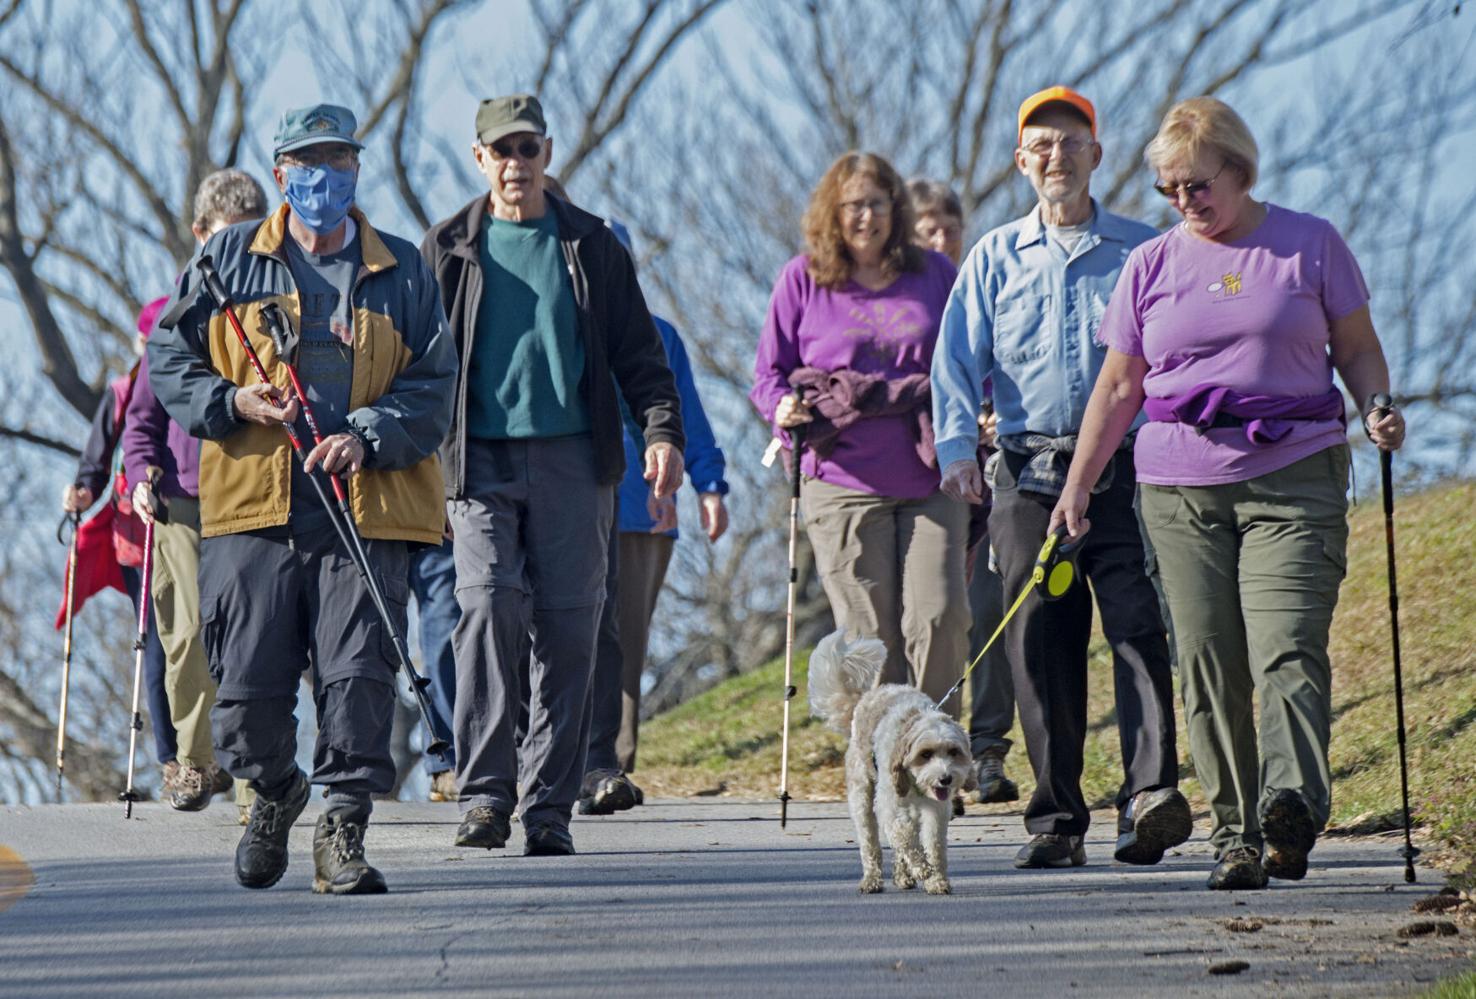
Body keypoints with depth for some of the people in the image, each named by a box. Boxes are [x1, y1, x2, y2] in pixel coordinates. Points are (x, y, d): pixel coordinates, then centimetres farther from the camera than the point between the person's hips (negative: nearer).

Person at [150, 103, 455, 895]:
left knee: (358, 674, -11)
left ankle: (342, 830, -2)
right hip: (252, 509, 0)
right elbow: (167, 359, 13)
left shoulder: (401, 271, 12)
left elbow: (434, 384, 7)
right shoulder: (230, 259, 11)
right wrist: (233, 402, -6)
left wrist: (368, 437, -11)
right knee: (248, 685, -2)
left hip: (366, 511, 0)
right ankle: (274, 792, 28)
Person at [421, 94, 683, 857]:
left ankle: (550, 806, 4)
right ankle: (485, 792, -15)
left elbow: (636, 350, 12)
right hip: (481, 458, -1)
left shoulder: (590, 246, 12)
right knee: (490, 604, -17)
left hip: (572, 458, 1)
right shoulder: (450, 249, 10)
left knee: (566, 628, -1)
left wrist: (661, 429, -3)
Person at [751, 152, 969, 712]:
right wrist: (783, 407, -9)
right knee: (869, 637, -2)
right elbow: (770, 372, 11)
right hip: (843, 482, -1)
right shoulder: (802, 280, 7)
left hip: (930, 481, 1)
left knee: (939, 618, -10)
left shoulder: (935, 274, 12)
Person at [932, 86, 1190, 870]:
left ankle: (1150, 794, -23)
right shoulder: (994, 259, 15)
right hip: (1028, 472, 2)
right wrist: (956, 446, -6)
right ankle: (1056, 818, 3)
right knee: (1040, 644, -1)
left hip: (1123, 471, -2)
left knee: (1137, 627, -15)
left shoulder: (1139, 252, 10)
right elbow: (958, 361, 9)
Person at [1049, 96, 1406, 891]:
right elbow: (1119, 387, 18)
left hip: (1294, 476, -2)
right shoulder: (1152, 266, 14)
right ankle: (1233, 833, 2)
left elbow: (1358, 349, 13)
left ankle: (1292, 808, -30)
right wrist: (1076, 488, 14)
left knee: (1286, 647, -18)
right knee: (1209, 666, -2)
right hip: (1181, 488, 3)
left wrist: (1376, 408, -8)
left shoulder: (1310, 244, 7)